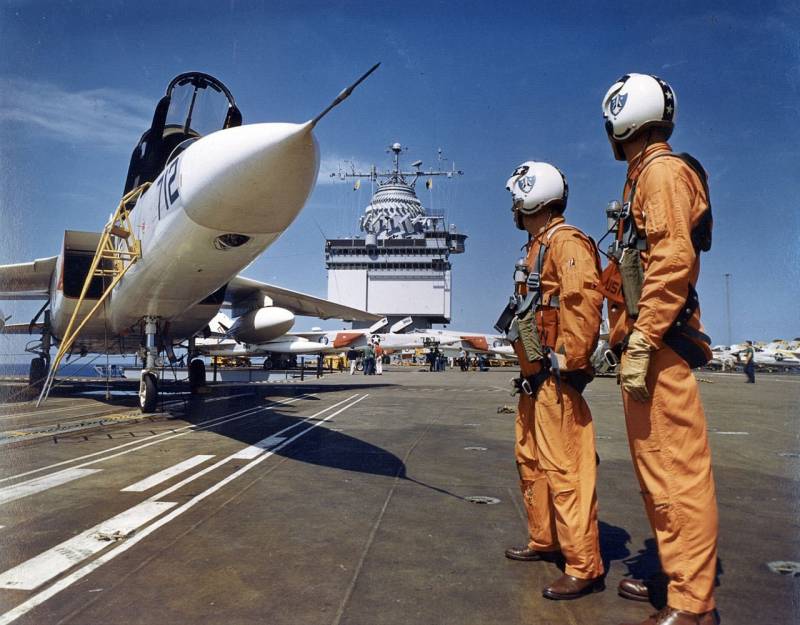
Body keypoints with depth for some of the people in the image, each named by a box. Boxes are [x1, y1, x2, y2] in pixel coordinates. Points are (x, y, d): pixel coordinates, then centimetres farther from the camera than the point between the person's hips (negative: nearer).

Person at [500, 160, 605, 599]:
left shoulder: (566, 241, -12)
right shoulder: (538, 247, 20)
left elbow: (583, 300, -24)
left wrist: (568, 360, -25)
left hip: (555, 381, -11)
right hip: (535, 380, 11)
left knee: (563, 468, -8)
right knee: (531, 461, 19)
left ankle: (584, 568, 1)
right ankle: (543, 541, 34)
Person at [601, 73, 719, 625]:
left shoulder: (662, 170, -7)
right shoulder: (644, 177, 22)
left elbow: (674, 259, -20)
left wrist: (641, 341, -23)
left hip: (658, 349, -11)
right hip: (647, 347, 11)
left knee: (676, 471, -6)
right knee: (658, 470, 16)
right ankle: (679, 580, 29)